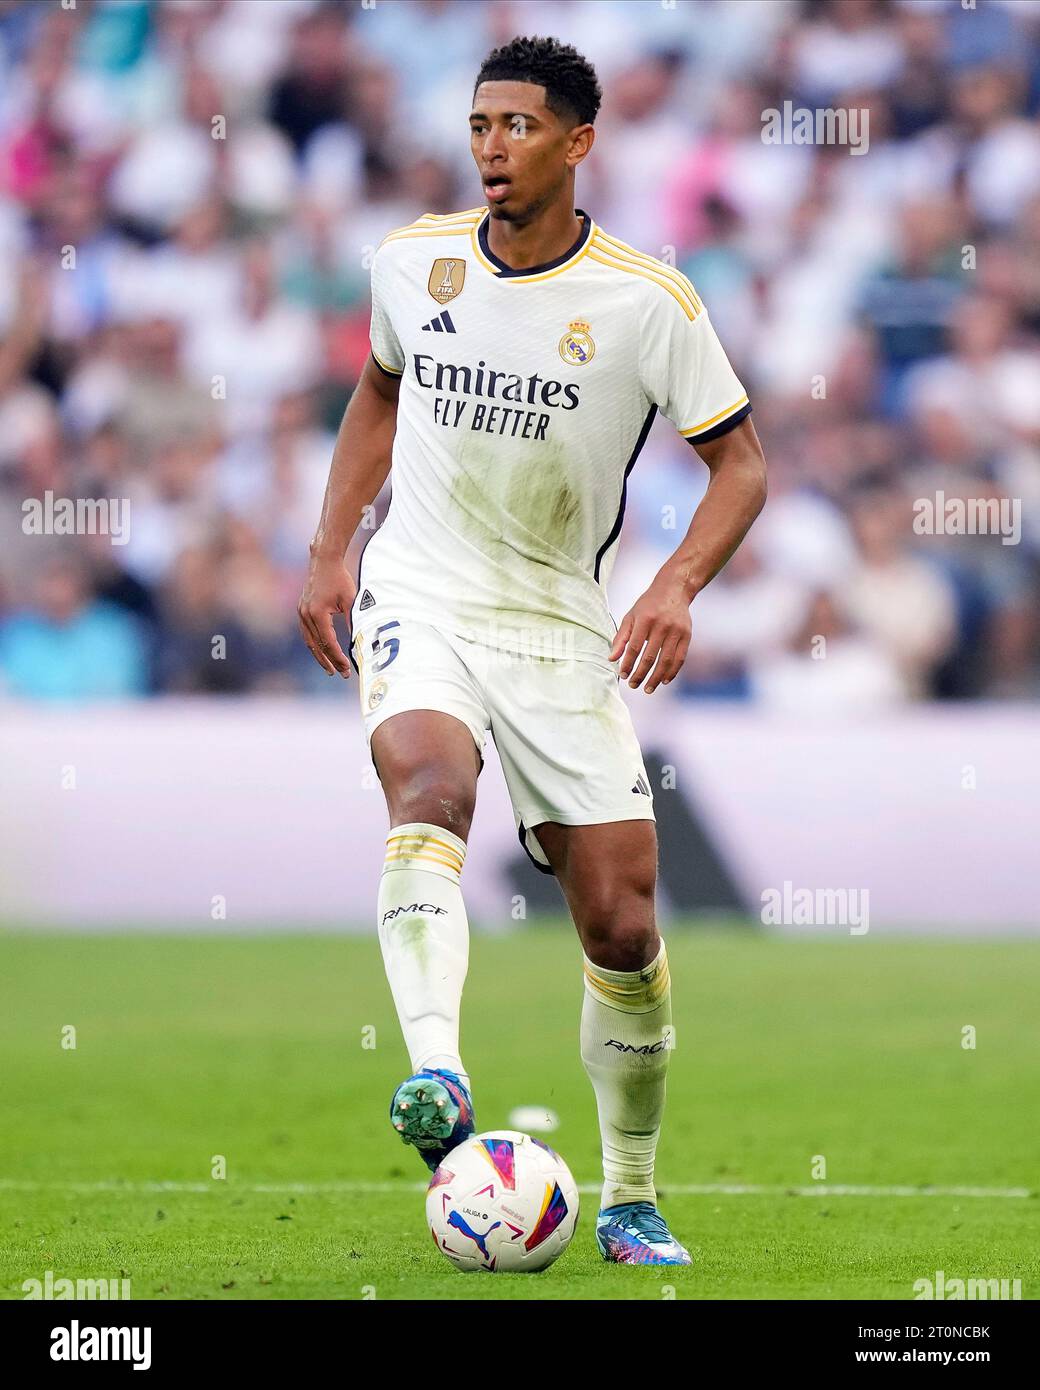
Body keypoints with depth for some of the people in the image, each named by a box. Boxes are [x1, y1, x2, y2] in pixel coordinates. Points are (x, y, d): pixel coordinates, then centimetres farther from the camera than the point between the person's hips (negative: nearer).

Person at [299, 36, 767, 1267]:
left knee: (622, 925, -1)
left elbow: (741, 462, -2)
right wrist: (329, 551, 12)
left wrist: (678, 586, -19)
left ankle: (630, 1203, 16)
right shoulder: (413, 261, 1)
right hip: (419, 599, 0)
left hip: (561, 626, 0)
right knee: (428, 780, -33)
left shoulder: (647, 301, -8)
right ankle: (435, 1081, -50)